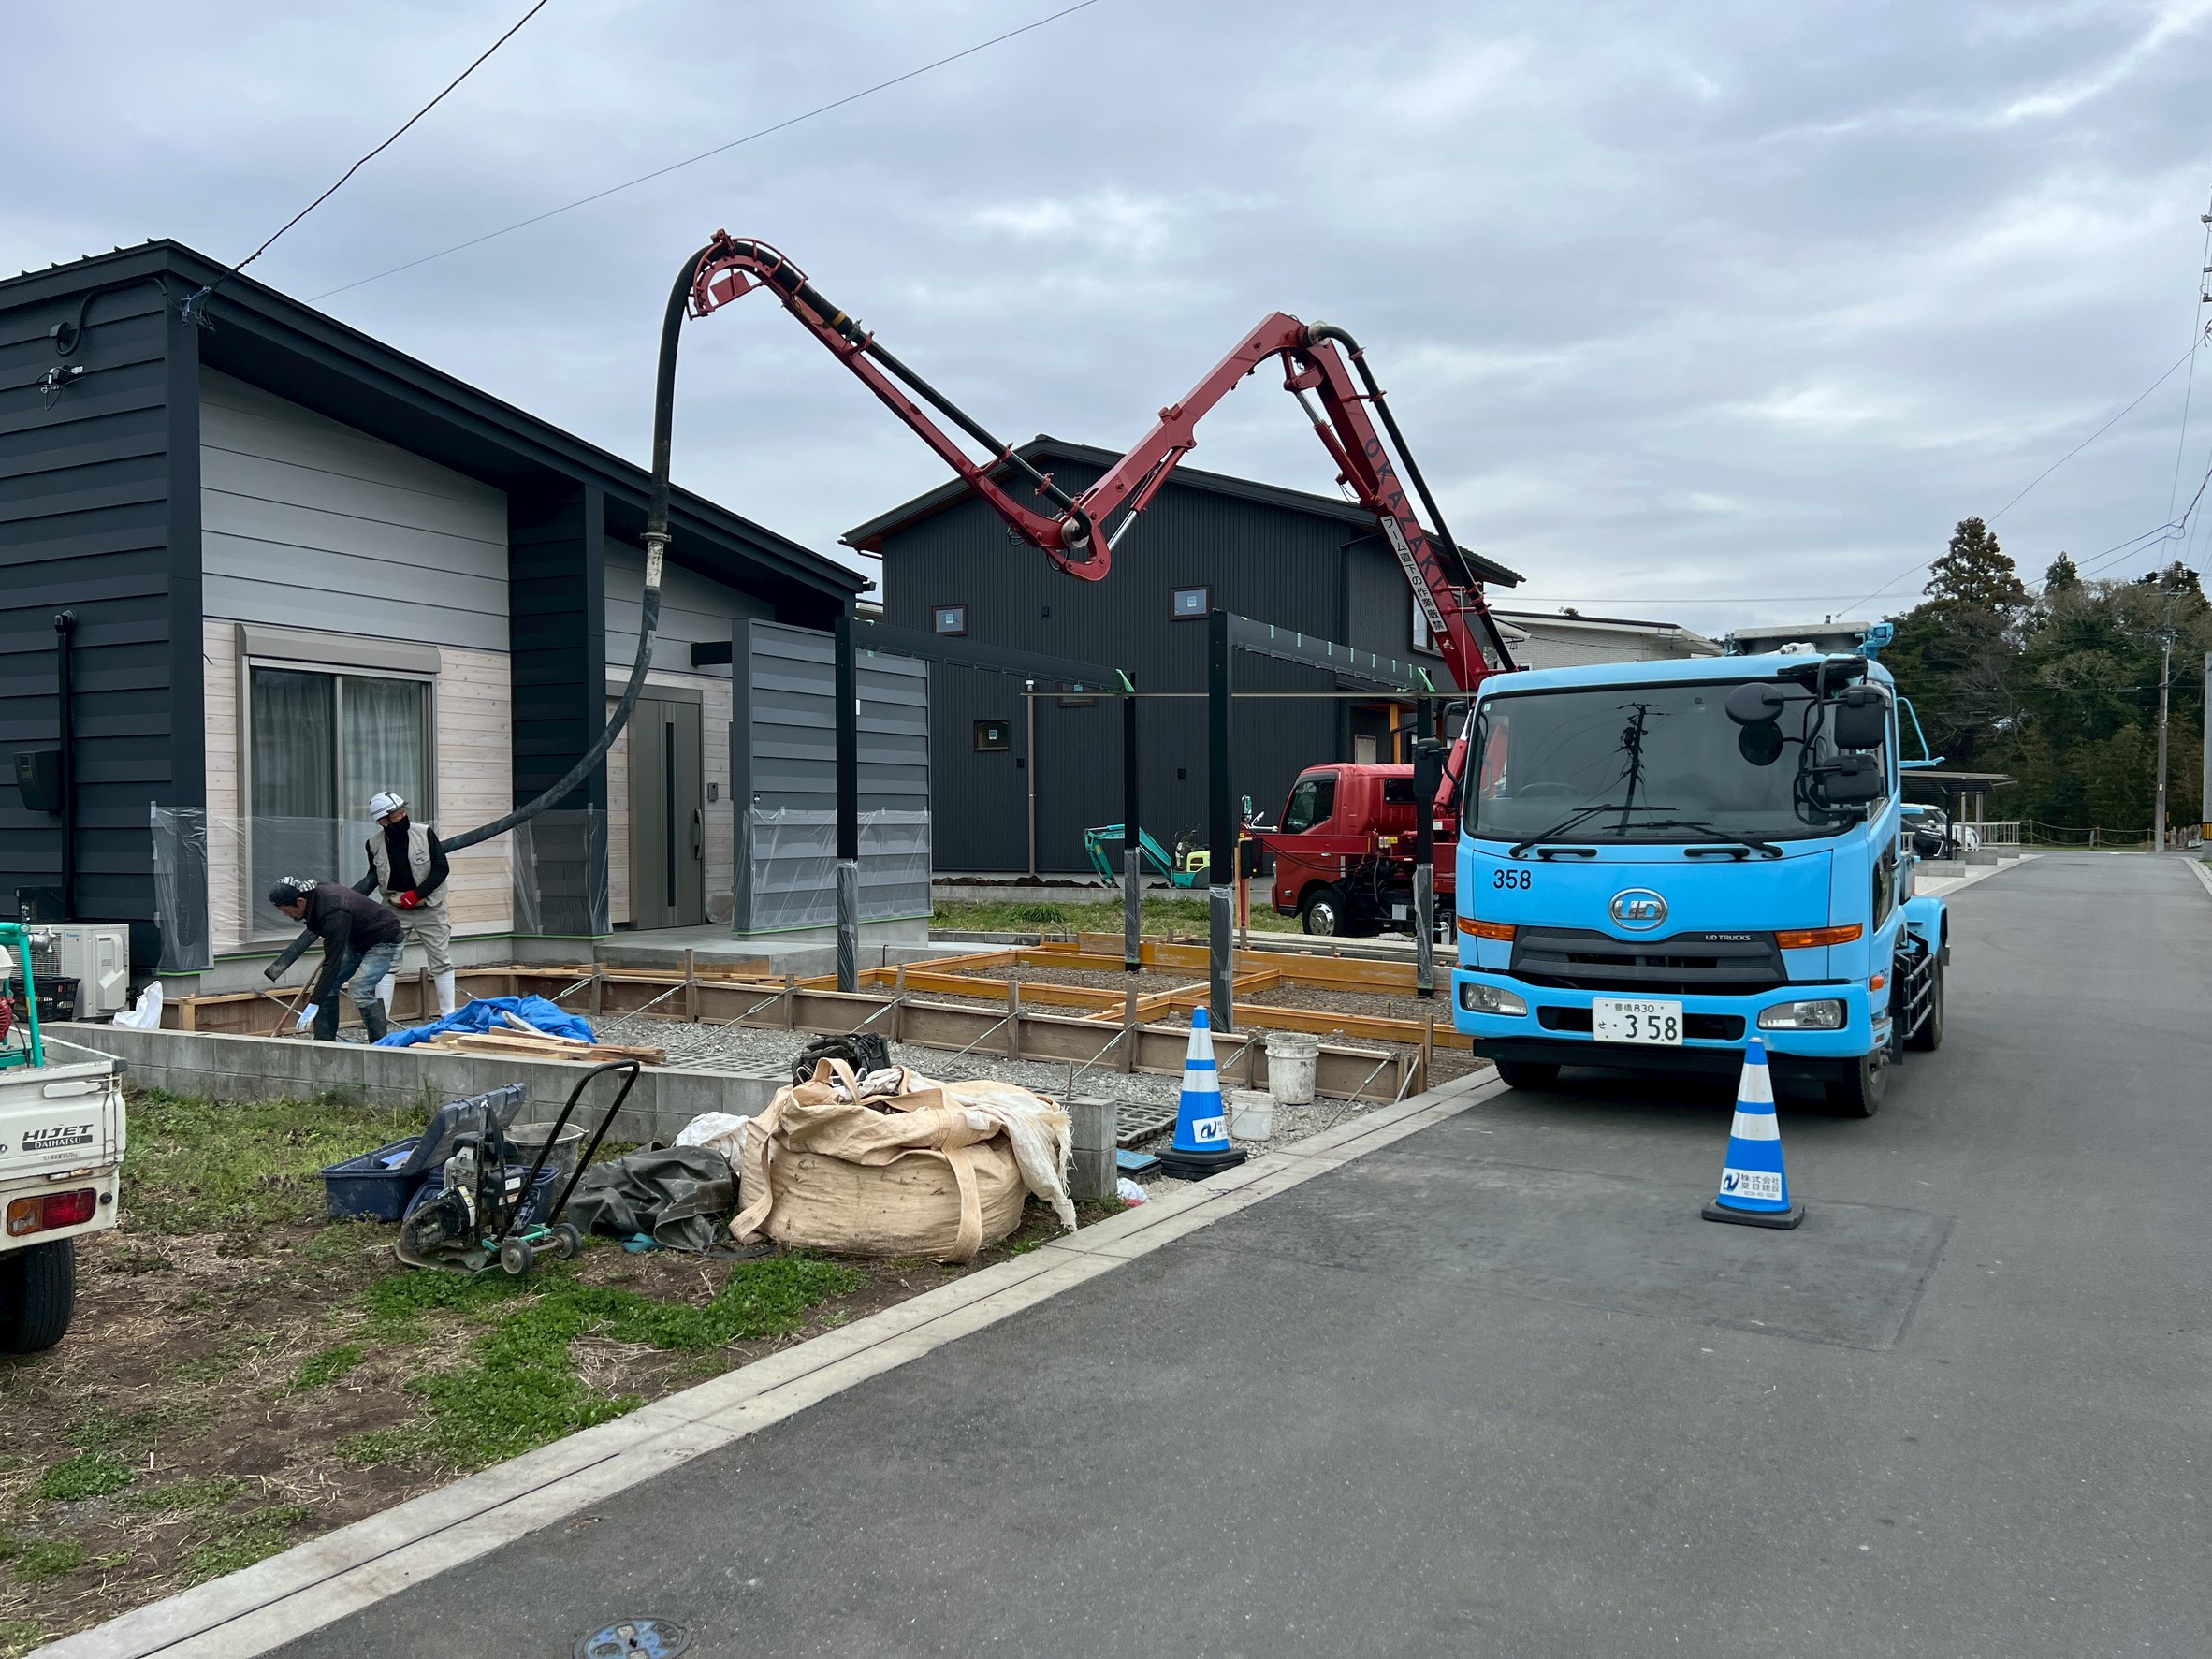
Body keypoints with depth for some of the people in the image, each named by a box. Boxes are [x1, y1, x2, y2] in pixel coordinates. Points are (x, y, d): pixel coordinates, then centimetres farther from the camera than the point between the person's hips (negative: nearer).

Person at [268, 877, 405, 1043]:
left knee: (358, 988, -23)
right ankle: (324, 1040, 5)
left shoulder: (334, 913, -35)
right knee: (328, 983, 0)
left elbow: (332, 962, -34)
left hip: (385, 941, -10)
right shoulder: (316, 893, -9)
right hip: (358, 940, 10)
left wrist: (314, 1004, -32)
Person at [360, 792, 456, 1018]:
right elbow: (374, 875, 10)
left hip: (430, 908, -1)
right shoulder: (375, 844, -7)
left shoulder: (424, 833, -14)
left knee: (440, 962, 5)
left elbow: (441, 868, -12)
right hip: (394, 909, 1)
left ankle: (448, 1014, 14)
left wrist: (416, 894, -20)